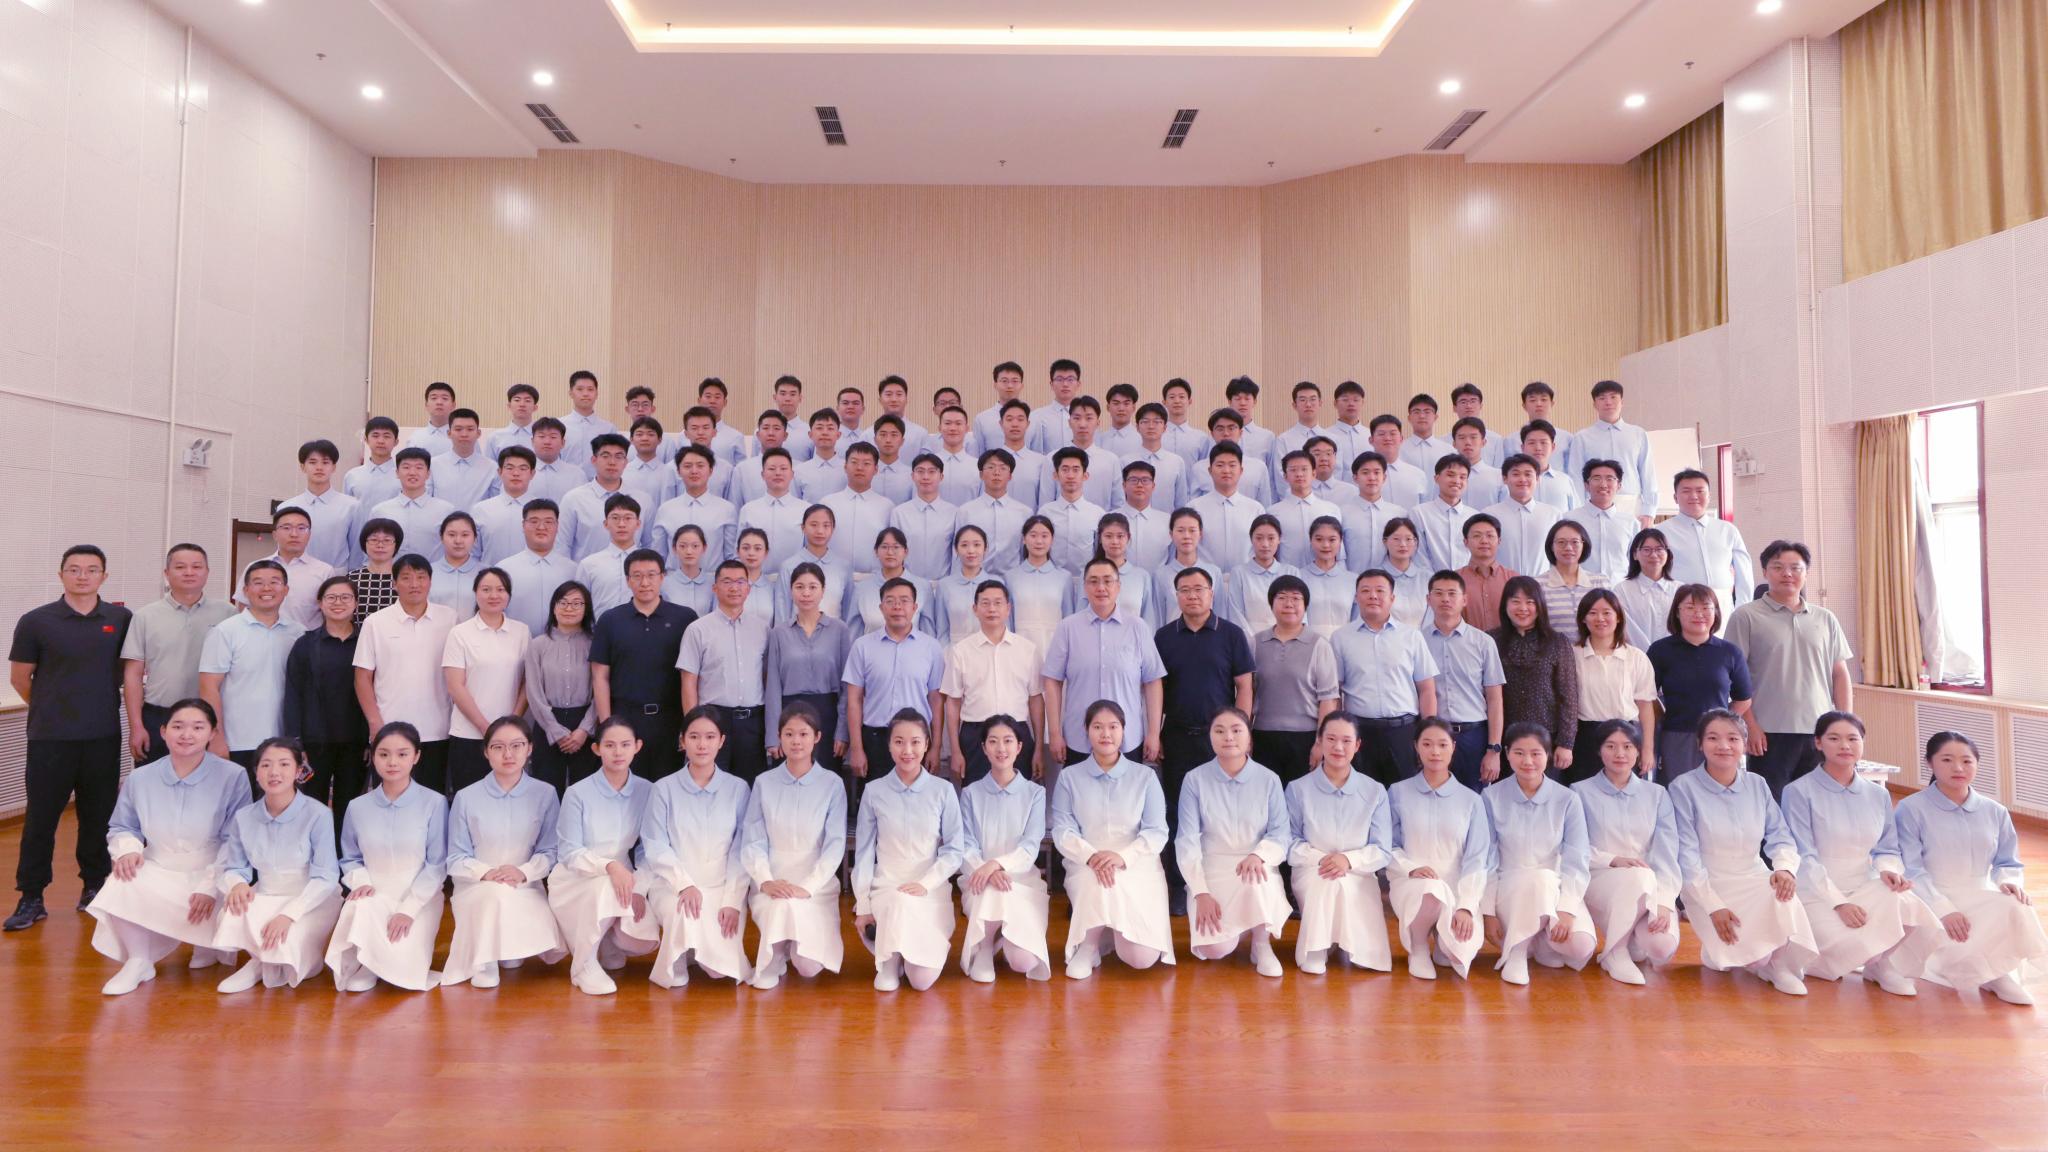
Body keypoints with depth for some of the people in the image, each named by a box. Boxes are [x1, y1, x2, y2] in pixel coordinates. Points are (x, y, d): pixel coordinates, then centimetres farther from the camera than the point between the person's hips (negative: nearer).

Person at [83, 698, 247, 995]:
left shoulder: (232, 777, -8)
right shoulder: (140, 778, 3)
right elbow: (121, 828, 16)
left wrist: (211, 886, -21)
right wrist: (127, 849, -9)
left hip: (210, 878, -2)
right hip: (157, 874, 3)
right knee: (122, 884, -29)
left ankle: (209, 945, 11)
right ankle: (138, 961, -8)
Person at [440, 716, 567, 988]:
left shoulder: (545, 794, -1)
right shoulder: (466, 797, -3)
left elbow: (549, 852, -1)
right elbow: (456, 860, -2)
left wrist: (523, 872, -22)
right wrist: (486, 873, -22)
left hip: (525, 887, 2)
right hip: (475, 887, -2)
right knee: (497, 893, -36)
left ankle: (511, 951, 12)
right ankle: (482, 962, -11)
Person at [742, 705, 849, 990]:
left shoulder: (832, 785, -2)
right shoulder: (764, 783, 2)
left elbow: (835, 844, -7)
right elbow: (753, 841, -1)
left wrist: (807, 886, -18)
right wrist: (765, 881, -17)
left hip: (817, 886, -1)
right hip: (772, 886, 1)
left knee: (810, 967, -15)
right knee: (782, 905, -34)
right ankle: (773, 958, 0)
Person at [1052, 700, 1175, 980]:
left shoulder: (1145, 777, 8)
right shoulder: (1069, 778, 8)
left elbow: (1157, 831, -3)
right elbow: (1062, 831, -3)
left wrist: (1123, 856, -23)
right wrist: (1091, 856, -25)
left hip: (1138, 866, 0)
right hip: (1085, 867, 0)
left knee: (1143, 958, -19)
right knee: (1097, 879, -40)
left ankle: (1114, 931, 18)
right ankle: (1088, 945, -10)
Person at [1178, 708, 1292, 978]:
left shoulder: (1269, 780, -1)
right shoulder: (1195, 780, -4)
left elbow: (1280, 833, -6)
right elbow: (1186, 841, -8)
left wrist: (1258, 855, -29)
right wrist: (1201, 893, -18)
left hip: (1257, 868, 0)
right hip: (1211, 869, 0)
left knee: (1256, 879, -38)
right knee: (1214, 949, -22)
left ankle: (1262, 945, -8)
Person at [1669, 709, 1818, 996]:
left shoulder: (1757, 785, 7)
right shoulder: (1683, 788, -7)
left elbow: (1780, 836, 3)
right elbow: (1687, 854, -10)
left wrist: (1785, 867, -21)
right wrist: (1714, 906, -17)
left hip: (1755, 880, 4)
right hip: (1706, 886, -4)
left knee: (1783, 894, -31)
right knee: (1726, 960, -27)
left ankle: (1782, 965, -11)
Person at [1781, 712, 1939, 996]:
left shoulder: (1878, 794, 13)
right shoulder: (1799, 792, -6)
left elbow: (1887, 849, 13)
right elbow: (1804, 857, -11)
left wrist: (1889, 870, -11)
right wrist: (1838, 902, -20)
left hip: (1866, 891, 5)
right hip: (1818, 895, -5)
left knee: (1908, 904, -27)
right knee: (1854, 947, -31)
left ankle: (1884, 965, -1)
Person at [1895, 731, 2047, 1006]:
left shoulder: (1995, 812, 11)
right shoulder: (1911, 809, -5)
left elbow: (2007, 862, 13)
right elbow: (1911, 870, -10)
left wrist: (2009, 881, -12)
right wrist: (1943, 909, -22)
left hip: (1982, 899, 4)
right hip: (1931, 902, -4)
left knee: (2016, 909, -30)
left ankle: (1998, 972, -8)